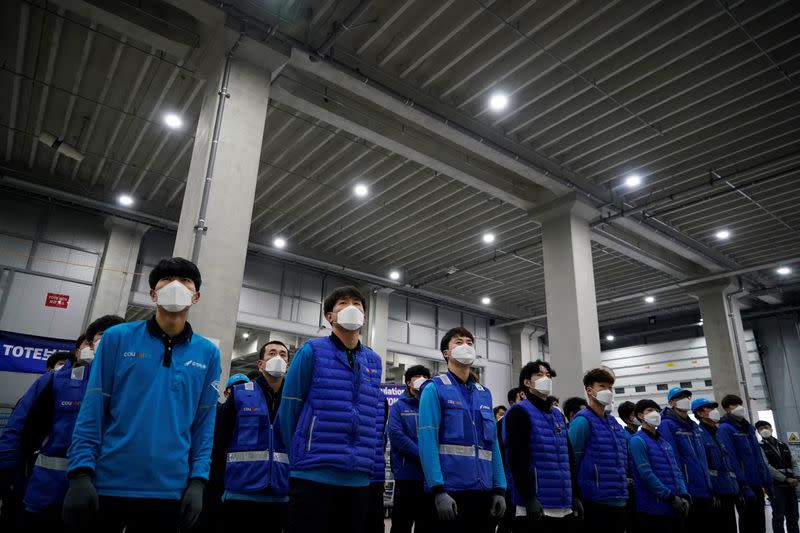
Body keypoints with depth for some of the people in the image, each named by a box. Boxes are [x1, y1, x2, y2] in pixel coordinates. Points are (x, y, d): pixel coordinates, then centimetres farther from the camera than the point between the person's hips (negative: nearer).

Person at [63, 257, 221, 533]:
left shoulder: (208, 353, 3)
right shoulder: (117, 337, 1)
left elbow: (204, 424, 4)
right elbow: (92, 410, -1)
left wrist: (198, 481, -3)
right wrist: (80, 473, -9)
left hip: (169, 491, 1)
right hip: (105, 485, -1)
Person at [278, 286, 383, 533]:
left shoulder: (374, 361, 10)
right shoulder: (312, 351, -4)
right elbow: (288, 410, -2)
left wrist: (366, 458, 11)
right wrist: (299, 456, 4)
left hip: (358, 478, 5)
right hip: (313, 474, -5)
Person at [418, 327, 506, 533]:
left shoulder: (484, 393, 14)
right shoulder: (435, 389, -4)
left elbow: (493, 443, 13)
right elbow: (427, 441, -12)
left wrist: (499, 489, 6)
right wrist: (438, 489, -19)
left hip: (484, 491, 6)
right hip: (451, 490, -6)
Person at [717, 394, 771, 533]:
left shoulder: (748, 427, 15)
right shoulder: (725, 429, -10)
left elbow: (759, 456, 18)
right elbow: (730, 460, -17)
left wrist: (768, 481, 12)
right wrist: (743, 486, -21)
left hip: (758, 484, 7)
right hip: (746, 485, -7)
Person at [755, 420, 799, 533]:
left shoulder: (783, 445, 16)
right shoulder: (760, 447, -1)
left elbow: (793, 463, 14)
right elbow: (767, 467, -10)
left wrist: (795, 478, -4)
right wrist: (786, 479, -14)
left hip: (791, 485, 5)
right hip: (776, 486, -5)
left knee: (793, 516, 9)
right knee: (779, 516, -6)